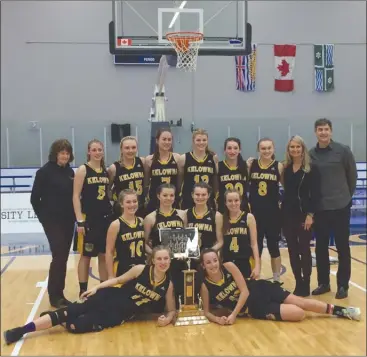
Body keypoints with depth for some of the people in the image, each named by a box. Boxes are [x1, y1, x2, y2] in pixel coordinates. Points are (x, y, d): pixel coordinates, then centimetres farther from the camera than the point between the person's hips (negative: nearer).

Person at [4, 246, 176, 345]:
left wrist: (168, 318, -16)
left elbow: (171, 310, 6)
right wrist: (96, 287, -6)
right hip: (108, 298, 0)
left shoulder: (168, 285, -6)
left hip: (119, 315, 0)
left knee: (74, 325, -19)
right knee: (68, 312, -16)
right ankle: (20, 330, -9)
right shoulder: (140, 270, -9)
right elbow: (118, 280, 2)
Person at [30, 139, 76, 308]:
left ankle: (59, 293, 19)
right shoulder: (44, 172, -7)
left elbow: (73, 195, 11)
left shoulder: (70, 172, 9)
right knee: (58, 256, -8)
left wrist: (75, 216, 4)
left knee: (63, 257, 9)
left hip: (68, 221, 6)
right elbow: (34, 198, -5)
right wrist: (43, 216, -3)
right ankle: (54, 295, 5)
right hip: (52, 221, -5)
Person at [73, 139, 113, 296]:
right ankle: (83, 290, 12)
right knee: (86, 255, 2)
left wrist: (114, 214, 12)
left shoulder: (106, 170, 9)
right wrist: (80, 221, -16)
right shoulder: (83, 169, -7)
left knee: (105, 255, 11)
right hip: (88, 218, -5)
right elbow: (76, 196, -11)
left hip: (106, 217, 5)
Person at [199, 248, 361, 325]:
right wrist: (217, 319, -25)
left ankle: (339, 310, 12)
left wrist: (233, 314, -20)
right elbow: (206, 311, -4)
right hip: (254, 309, -1)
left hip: (260, 290, 1)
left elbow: (244, 291, -15)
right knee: (299, 314, -10)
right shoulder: (205, 286, -15)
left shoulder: (229, 266, -16)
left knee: (300, 302, -6)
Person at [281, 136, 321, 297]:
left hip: (304, 213, -4)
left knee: (304, 249, 2)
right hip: (288, 213, 4)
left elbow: (315, 194, -8)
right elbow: (286, 190, 10)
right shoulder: (285, 168, 8)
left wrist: (310, 214, -13)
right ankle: (298, 283, 18)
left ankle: (305, 285, 11)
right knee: (292, 250, 8)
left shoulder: (311, 168, -4)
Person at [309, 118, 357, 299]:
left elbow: (352, 175, 3)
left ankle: (343, 285, 14)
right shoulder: (310, 154, 2)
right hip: (320, 208, 3)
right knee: (321, 247, 9)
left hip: (340, 206, -3)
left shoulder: (343, 150, -5)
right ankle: (323, 283, 22)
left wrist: (347, 196, 9)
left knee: (342, 247, 4)